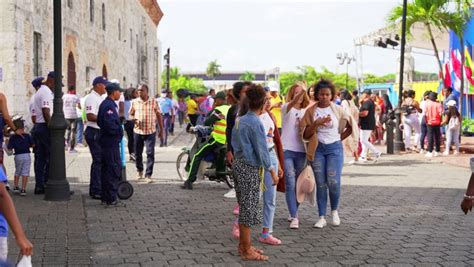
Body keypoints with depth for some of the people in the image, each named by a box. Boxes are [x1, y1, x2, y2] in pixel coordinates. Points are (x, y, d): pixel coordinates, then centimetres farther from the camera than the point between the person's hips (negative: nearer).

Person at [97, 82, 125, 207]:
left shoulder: (105, 104, 14)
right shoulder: (109, 105, -18)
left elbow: (99, 121, 20)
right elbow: (110, 124, -26)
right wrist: (119, 130, -11)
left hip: (105, 141, 11)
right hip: (111, 142, -11)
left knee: (106, 169, 15)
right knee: (114, 169, -7)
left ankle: (105, 197, 22)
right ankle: (111, 199, -5)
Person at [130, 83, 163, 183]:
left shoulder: (153, 102, -1)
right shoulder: (135, 102, 3)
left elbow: (159, 115, 5)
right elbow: (131, 114, 12)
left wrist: (161, 130, 4)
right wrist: (135, 119, -12)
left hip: (150, 131, -2)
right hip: (138, 131, 2)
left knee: (150, 153, -9)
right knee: (138, 153, 11)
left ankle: (148, 175, -6)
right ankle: (139, 171, 34)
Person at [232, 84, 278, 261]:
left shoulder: (240, 120, 8)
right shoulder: (255, 123, -17)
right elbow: (261, 150, -15)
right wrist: (272, 171, -10)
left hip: (238, 164, 9)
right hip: (250, 168, -9)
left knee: (244, 206, 16)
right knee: (249, 207, -2)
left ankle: (243, 245, 25)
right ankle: (247, 250, 5)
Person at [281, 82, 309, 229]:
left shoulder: (306, 111, 11)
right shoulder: (286, 108, -1)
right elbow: (292, 104, -26)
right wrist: (302, 91, -42)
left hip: (301, 151, 4)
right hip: (286, 150, -4)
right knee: (290, 184, -10)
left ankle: (293, 212, 27)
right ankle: (294, 217, -10)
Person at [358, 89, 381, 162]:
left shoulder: (366, 102, -16)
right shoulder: (371, 102, 17)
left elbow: (365, 113, -27)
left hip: (366, 125, -11)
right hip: (369, 125, 11)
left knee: (364, 140, -9)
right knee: (364, 140, 14)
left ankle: (377, 152, -9)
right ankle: (363, 156, 16)